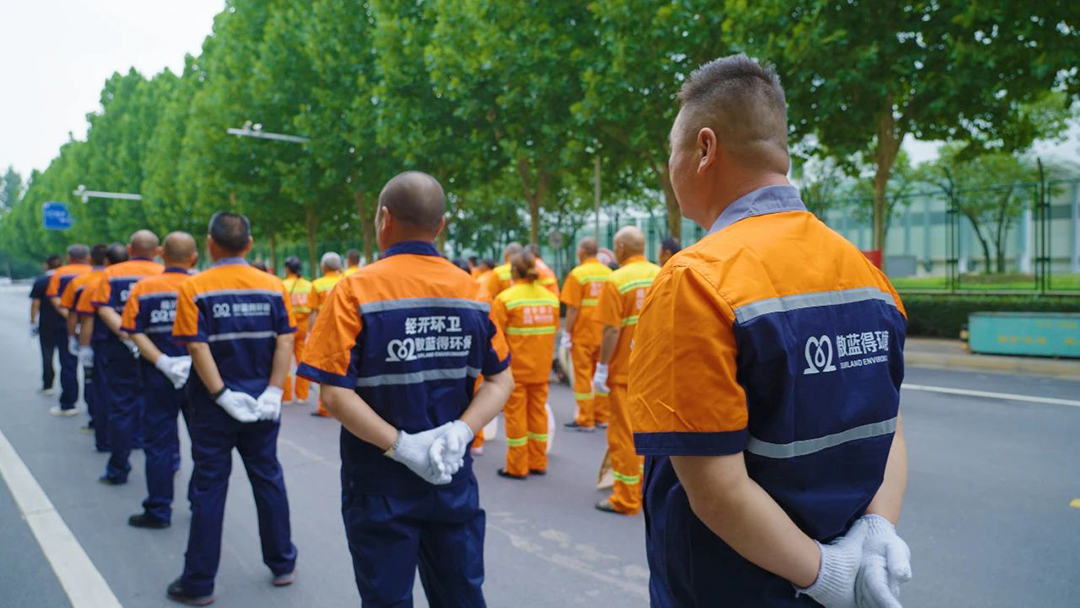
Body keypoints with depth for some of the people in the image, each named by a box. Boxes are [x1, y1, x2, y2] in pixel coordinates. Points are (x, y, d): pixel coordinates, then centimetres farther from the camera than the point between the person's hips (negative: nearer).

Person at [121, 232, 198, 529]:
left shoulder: (144, 288, -3)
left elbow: (135, 333, -11)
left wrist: (163, 363, -15)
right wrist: (192, 361, -9)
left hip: (158, 379, -1)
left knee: (158, 443, 9)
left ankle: (158, 510, 14)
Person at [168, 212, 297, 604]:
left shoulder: (194, 288, -9)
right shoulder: (273, 286, -2)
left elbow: (198, 347, -17)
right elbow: (285, 342, -8)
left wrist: (223, 395, -15)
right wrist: (272, 392, -10)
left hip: (213, 408, -2)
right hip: (261, 406, 2)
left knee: (209, 488, 6)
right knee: (268, 479, 14)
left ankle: (199, 583, 17)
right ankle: (282, 564, 25)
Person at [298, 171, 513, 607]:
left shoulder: (357, 290, -12)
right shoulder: (470, 290, 0)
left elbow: (334, 394, -19)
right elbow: (502, 379, 1)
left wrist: (400, 445, -18)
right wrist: (461, 431, -11)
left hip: (379, 484, -3)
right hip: (455, 480, 4)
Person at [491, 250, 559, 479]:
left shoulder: (505, 299, -13)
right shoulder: (550, 297, 1)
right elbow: (554, 330, 7)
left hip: (515, 367, -5)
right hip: (541, 367, 5)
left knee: (515, 415, 5)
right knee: (538, 412, 14)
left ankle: (517, 467, 12)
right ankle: (538, 463, 22)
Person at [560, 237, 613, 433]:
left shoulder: (578, 274, -11)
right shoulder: (608, 273, 4)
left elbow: (572, 308, -14)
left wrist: (566, 333, -6)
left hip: (582, 334, -5)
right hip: (604, 334, 5)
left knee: (583, 375, 2)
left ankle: (585, 420, 6)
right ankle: (602, 417, 20)